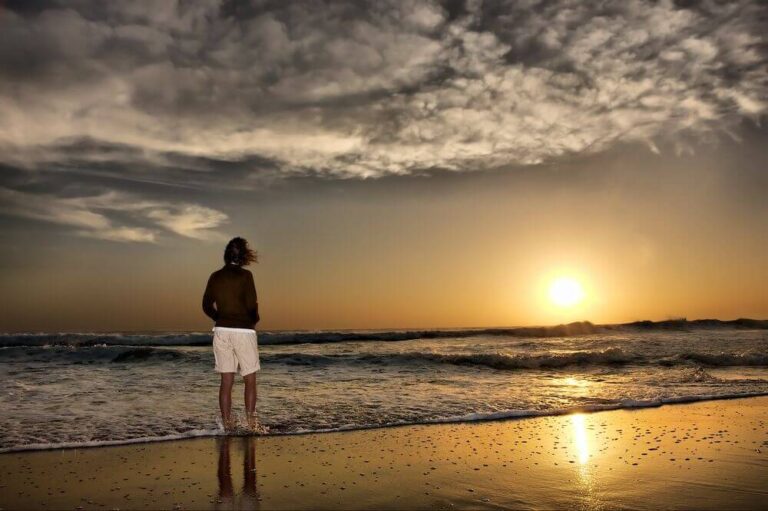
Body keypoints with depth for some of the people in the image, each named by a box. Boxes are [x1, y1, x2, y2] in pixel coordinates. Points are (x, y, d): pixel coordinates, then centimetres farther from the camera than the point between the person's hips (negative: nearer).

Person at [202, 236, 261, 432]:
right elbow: (252, 305, -14)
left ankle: (227, 424, 9)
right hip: (244, 331, -4)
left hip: (221, 331, 4)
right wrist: (255, 319, 6)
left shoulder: (215, 276, 5)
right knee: (250, 380, 8)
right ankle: (250, 423, 4)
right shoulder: (245, 275, -9)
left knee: (226, 381, 9)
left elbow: (207, 306, 7)